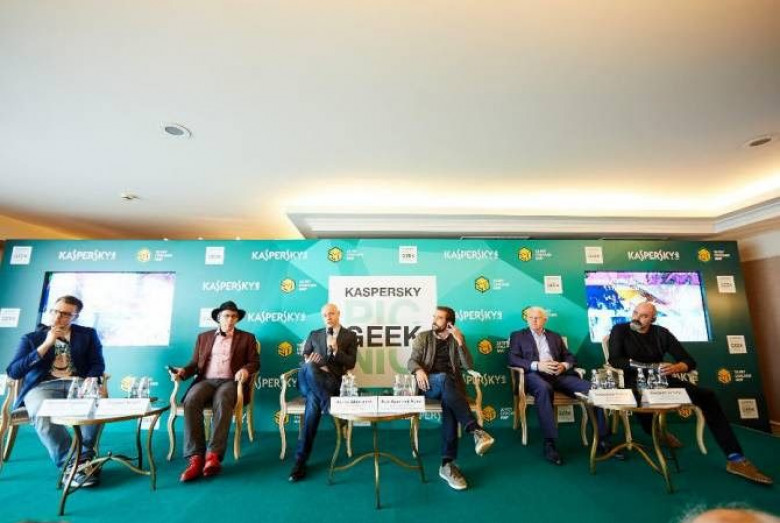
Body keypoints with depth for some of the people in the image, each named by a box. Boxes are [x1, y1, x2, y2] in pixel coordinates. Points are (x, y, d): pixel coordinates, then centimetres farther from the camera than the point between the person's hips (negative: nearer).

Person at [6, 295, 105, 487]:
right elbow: (13, 372, 3)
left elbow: (97, 364, 9)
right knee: (42, 413, -36)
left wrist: (92, 378, -15)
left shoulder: (87, 334, 16)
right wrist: (46, 345, -6)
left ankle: (84, 457, -22)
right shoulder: (31, 338, 16)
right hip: (42, 386, 0)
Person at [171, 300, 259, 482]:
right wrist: (183, 371, -5)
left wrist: (245, 370, -16)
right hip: (206, 381, 3)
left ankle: (213, 455, -35)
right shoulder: (203, 337, 22)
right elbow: (195, 363, 16)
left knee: (222, 402, -36)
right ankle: (196, 458, -29)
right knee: (191, 401, -30)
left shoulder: (247, 338, 14)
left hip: (230, 382, -2)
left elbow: (255, 362, 6)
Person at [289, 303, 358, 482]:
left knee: (313, 400, -35)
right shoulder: (314, 334, 21)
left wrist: (336, 350, -13)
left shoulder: (350, 336, 12)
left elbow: (351, 363, 3)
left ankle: (300, 459, -26)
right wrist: (313, 366, -8)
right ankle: (329, 404, -33)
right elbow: (304, 359, 15)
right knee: (308, 369, -36)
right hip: (309, 382, 2)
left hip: (332, 381, -1)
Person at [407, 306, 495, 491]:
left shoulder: (457, 339, 14)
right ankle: (476, 430, -41)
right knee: (443, 378, -37)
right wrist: (418, 370, -23)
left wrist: (460, 342, -11)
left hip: (451, 385, 1)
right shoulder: (423, 337, 12)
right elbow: (412, 361, 2)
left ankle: (447, 464, -34)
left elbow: (468, 366, 2)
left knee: (448, 404, -35)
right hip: (430, 384, -1)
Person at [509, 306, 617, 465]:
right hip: (535, 374, -4)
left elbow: (570, 357, 19)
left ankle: (602, 440, -10)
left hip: (559, 374, 4)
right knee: (544, 389, -39)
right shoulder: (518, 336, 14)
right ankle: (549, 443, -34)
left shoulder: (555, 336, 27)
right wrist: (537, 365, -15)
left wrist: (564, 365, -5)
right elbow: (513, 359, 0)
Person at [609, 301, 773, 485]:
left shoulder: (661, 333, 5)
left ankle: (735, 459, -7)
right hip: (634, 382, -4)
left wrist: (676, 367, -21)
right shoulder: (619, 331, -4)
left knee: (706, 396, -15)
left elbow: (690, 361, 4)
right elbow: (614, 360, -15)